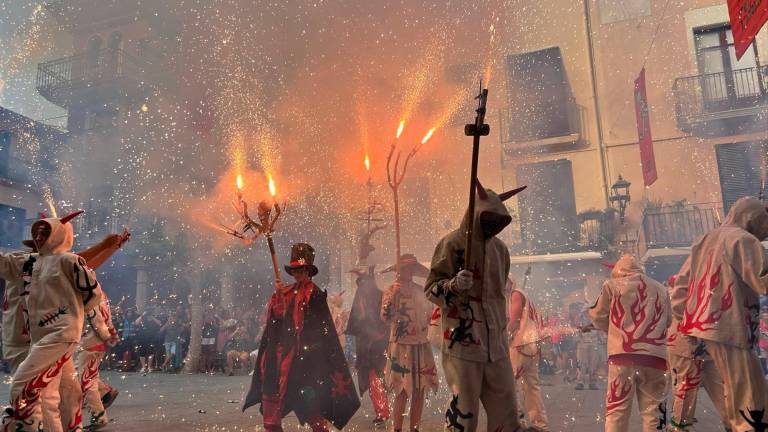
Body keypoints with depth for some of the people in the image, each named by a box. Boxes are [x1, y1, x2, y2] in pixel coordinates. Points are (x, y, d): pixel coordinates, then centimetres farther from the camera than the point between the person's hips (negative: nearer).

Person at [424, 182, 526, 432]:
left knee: (505, 410, 8)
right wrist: (454, 285, -25)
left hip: (496, 343, 6)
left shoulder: (500, 249, 14)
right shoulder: (453, 244, -6)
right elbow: (430, 290, -6)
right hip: (463, 340, -6)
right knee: (463, 407, -3)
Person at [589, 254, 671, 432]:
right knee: (653, 409, 9)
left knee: (617, 409, 1)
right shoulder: (661, 289, 14)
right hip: (655, 356, 3)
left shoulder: (613, 285, 4)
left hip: (624, 354, -2)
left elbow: (598, 316, 11)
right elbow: (668, 321, 22)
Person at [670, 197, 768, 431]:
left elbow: (681, 284, 18)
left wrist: (684, 318, 18)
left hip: (702, 323, 9)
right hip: (729, 330, -9)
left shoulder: (704, 241, 19)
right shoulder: (743, 239, -6)